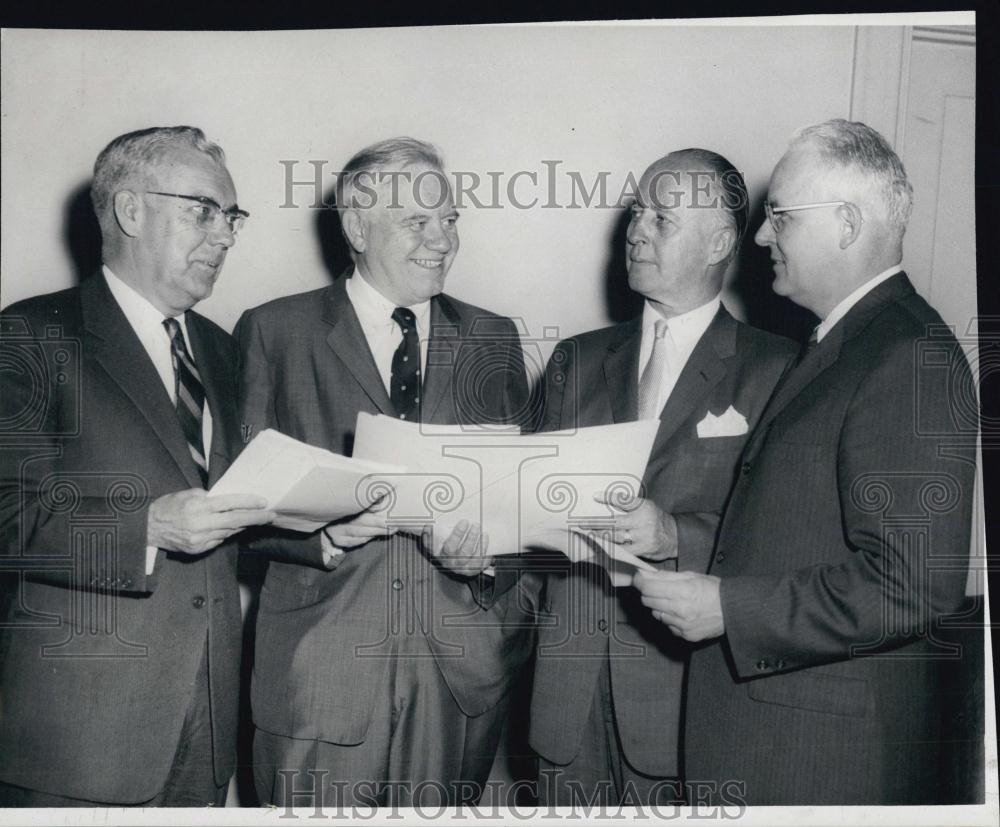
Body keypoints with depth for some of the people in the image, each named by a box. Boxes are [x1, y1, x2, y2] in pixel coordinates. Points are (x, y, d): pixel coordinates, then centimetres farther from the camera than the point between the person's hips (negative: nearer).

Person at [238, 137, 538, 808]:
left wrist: (490, 541, -11)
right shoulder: (274, 331, 2)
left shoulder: (494, 339, 10)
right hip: (321, 667, -2)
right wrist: (322, 535, -19)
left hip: (465, 669, 3)